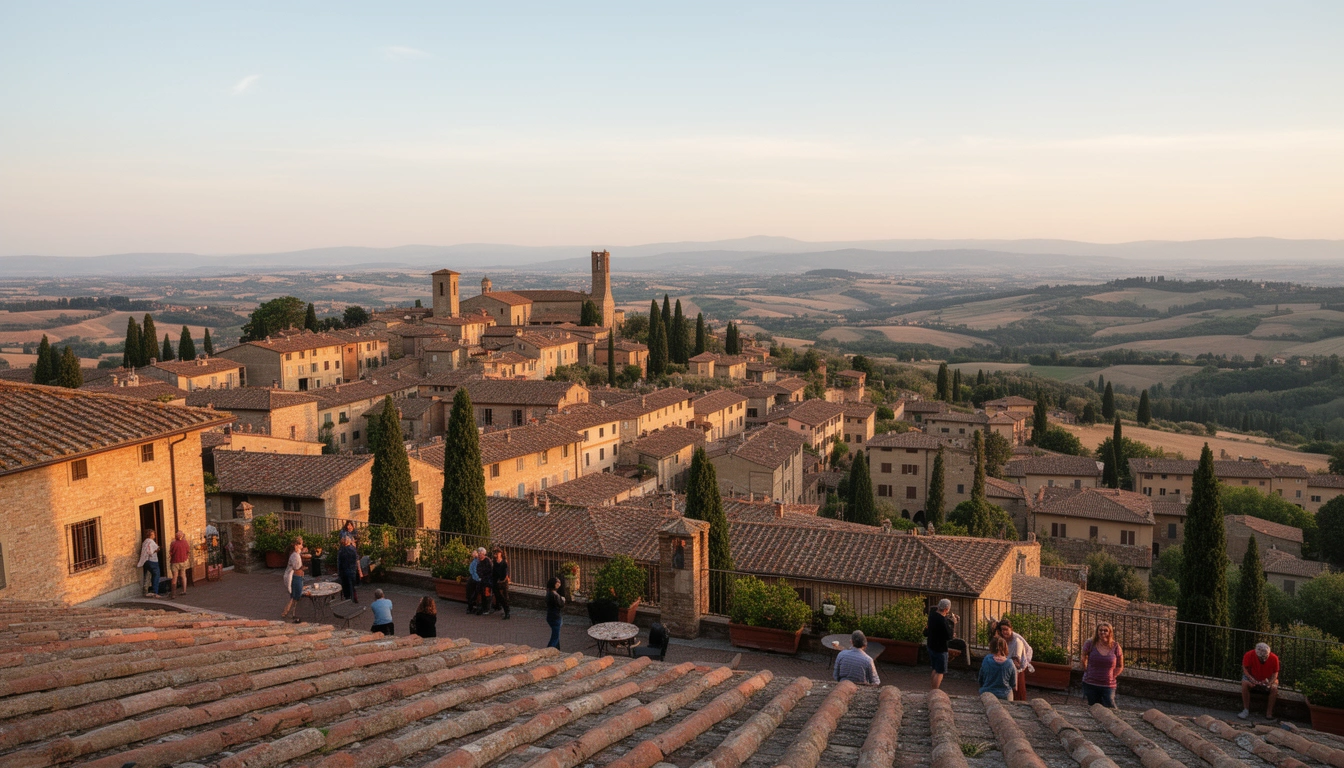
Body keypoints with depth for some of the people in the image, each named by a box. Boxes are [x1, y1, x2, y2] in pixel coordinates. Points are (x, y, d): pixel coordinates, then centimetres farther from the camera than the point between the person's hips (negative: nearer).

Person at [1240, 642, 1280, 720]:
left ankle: (1269, 713, -21)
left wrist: (1270, 682, -26)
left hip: (1267, 680, 1)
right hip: (1253, 678, -1)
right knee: (1245, 683, -33)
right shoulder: (1249, 655, -19)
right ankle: (1246, 710, -27)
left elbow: (1275, 673, -6)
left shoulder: (1274, 658, -16)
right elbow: (1245, 669, -9)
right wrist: (1251, 679, -27)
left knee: (1274, 688, -32)